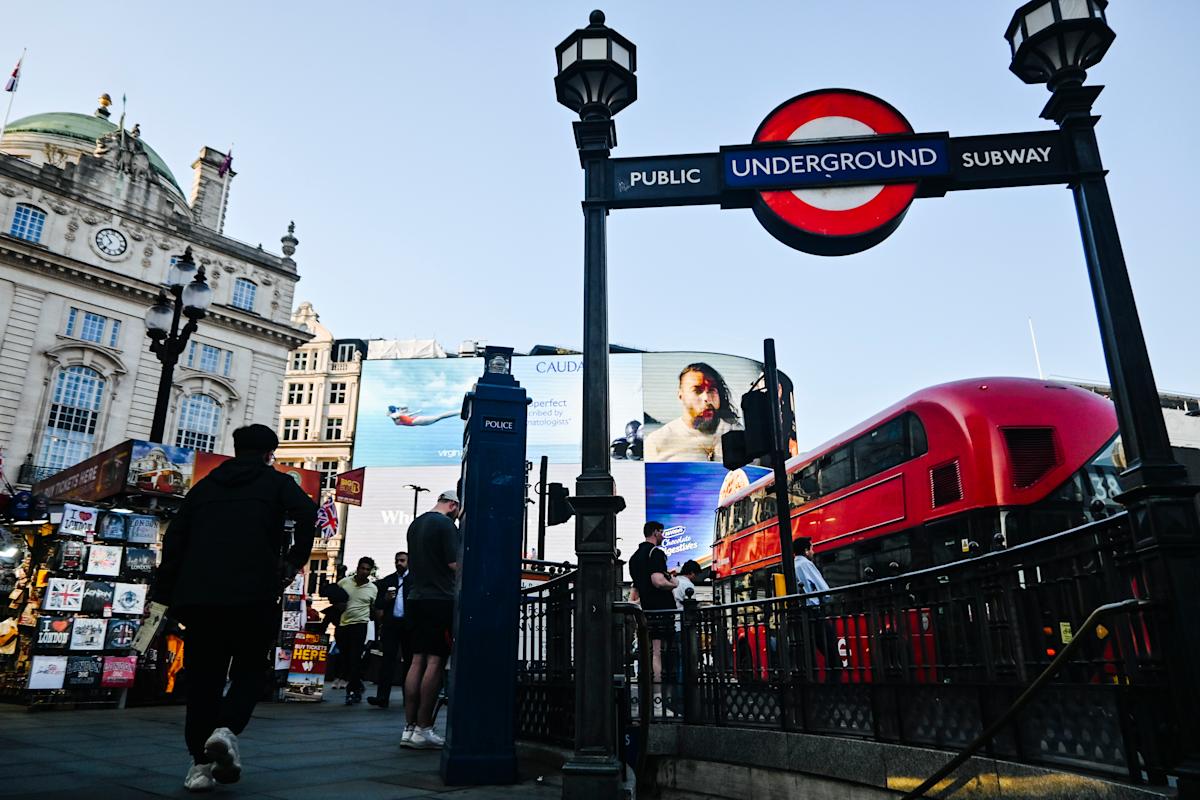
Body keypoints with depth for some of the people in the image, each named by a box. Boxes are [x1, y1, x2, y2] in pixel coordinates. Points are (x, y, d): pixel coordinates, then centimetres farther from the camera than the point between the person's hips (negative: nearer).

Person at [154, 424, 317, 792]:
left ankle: (200, 762, 11)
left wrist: (166, 593, 15)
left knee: (203, 676, 12)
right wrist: (293, 563, -2)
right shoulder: (276, 482, 8)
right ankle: (226, 729, -12)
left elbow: (174, 538, 14)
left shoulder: (205, 485, 19)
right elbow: (307, 514, -12)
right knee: (249, 669, 11)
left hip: (198, 595, 4)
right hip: (253, 594, -3)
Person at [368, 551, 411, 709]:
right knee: (388, 659, -4)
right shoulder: (387, 581, 14)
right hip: (391, 623, 2)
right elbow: (378, 605, 12)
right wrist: (386, 598, -8)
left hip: (408, 624, -2)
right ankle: (382, 697, -8)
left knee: (408, 659, 5)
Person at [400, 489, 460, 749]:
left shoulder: (415, 524, 17)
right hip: (439, 600, -8)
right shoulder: (446, 524, -9)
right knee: (435, 662, -5)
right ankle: (423, 730, -4)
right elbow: (455, 564, -15)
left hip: (415, 599, 8)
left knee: (418, 661, 9)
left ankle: (409, 728, 9)